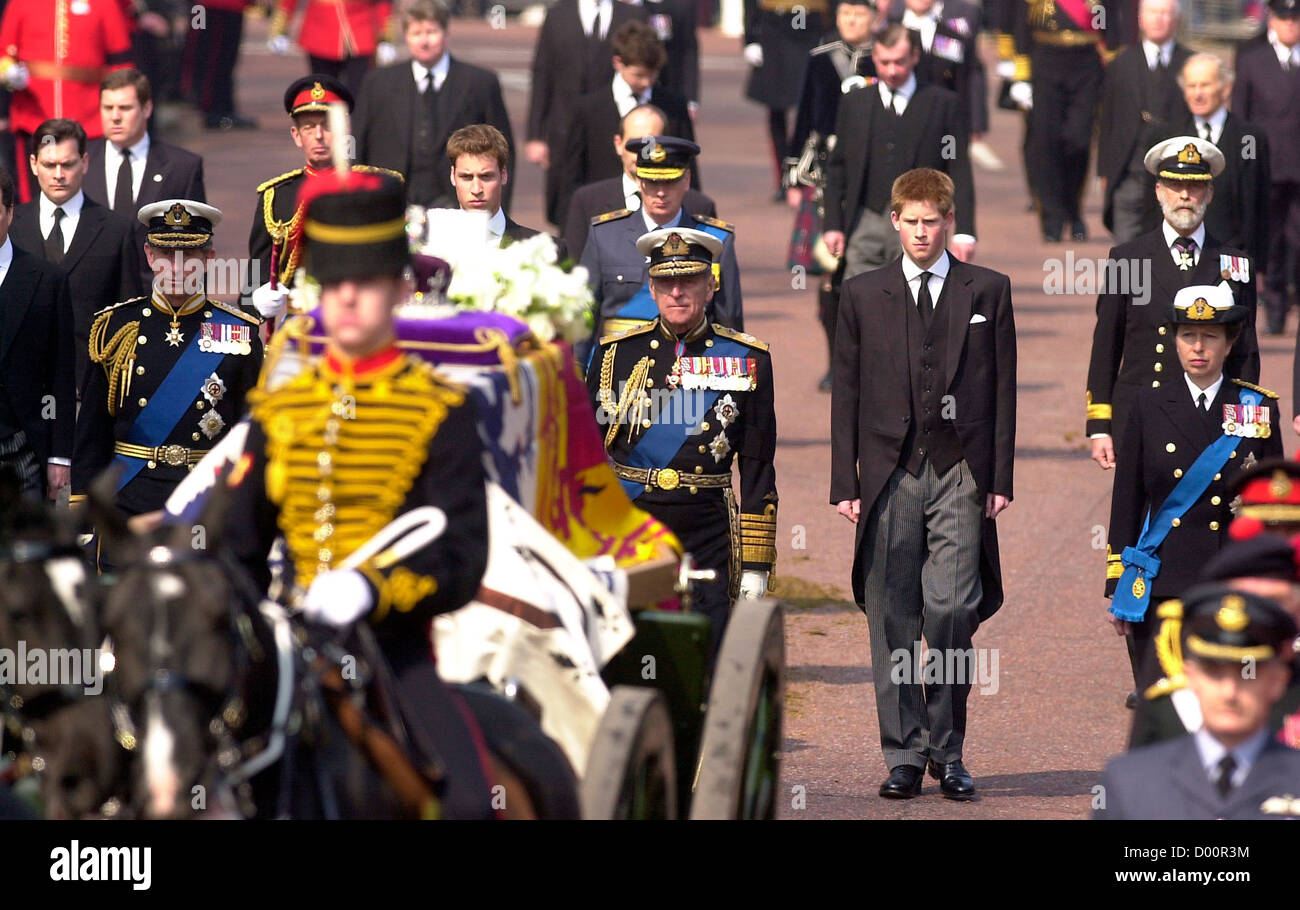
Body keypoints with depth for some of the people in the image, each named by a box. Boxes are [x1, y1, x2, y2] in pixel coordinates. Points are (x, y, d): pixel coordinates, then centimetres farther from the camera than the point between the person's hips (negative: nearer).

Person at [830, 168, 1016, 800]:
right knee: (892, 620, 1)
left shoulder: (989, 292, 8)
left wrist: (1001, 479, 1)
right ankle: (904, 756, 8)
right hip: (890, 472, 1)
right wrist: (844, 482, 3)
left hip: (960, 471, -1)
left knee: (952, 611, -10)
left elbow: (1003, 389, 7)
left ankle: (947, 752, 3)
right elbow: (846, 393, 10)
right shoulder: (863, 295, 10)